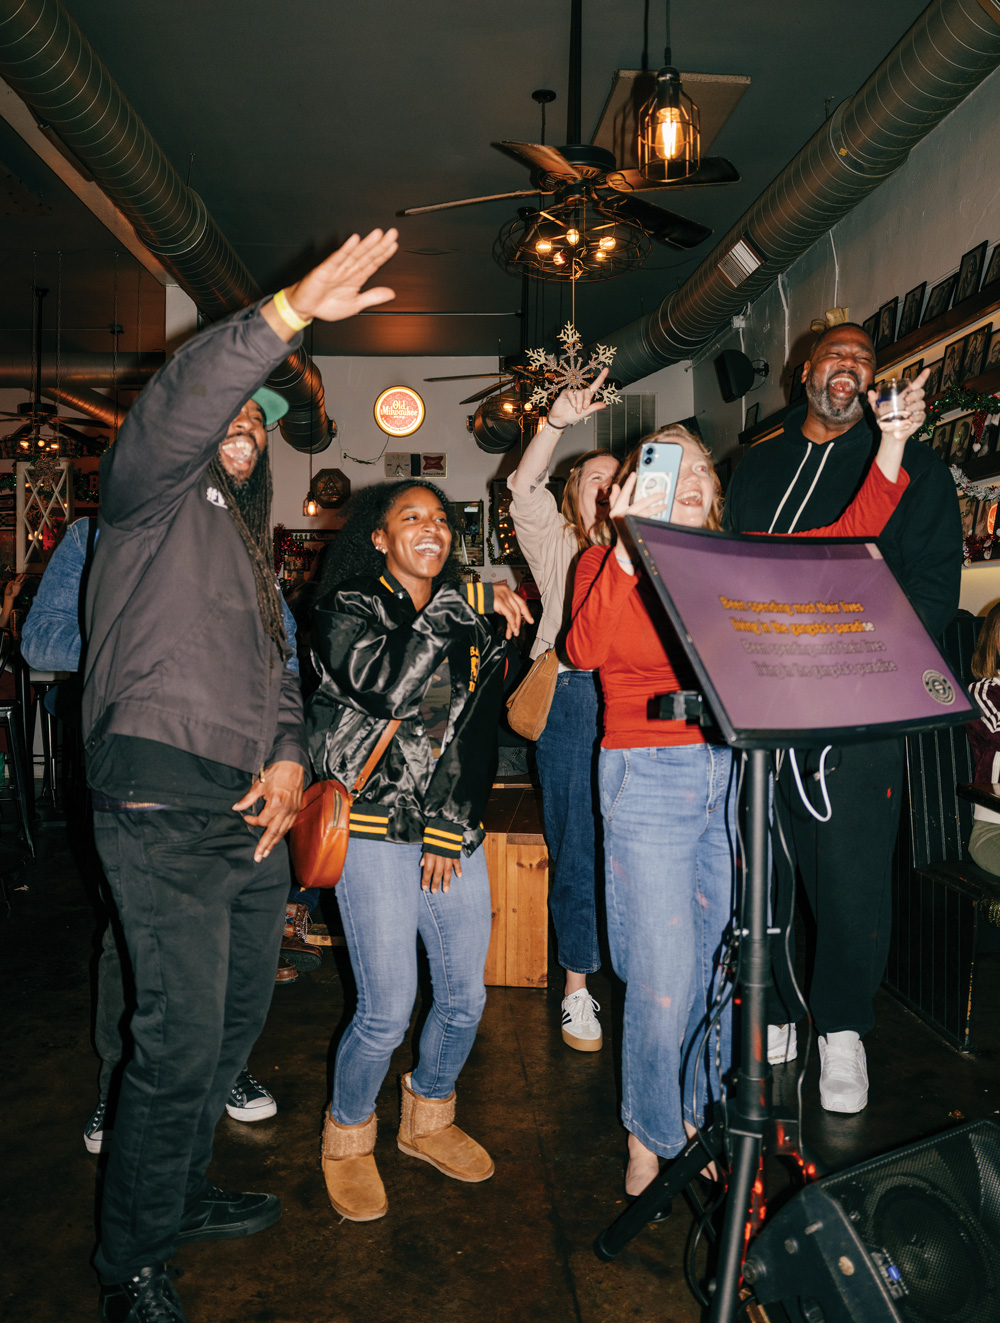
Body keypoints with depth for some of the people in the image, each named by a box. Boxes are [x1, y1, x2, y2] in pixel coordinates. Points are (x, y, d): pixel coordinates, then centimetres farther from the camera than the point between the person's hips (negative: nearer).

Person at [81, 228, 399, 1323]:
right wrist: (291, 312, -27)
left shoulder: (248, 547, 26)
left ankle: (183, 1195, 36)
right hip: (164, 804, -8)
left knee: (235, 1022, 16)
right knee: (181, 1040, -7)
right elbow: (177, 405, -19)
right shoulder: (154, 496, 3)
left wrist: (290, 757, 3)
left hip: (252, 812, 8)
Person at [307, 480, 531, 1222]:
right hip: (375, 831, -5)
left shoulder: (471, 626, 14)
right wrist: (463, 606, -18)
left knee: (465, 997, 9)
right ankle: (348, 1139, 22)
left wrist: (450, 831, -1)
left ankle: (428, 1120, 36)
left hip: (455, 833, 5)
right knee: (388, 1012, -6)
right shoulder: (349, 610, -2)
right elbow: (388, 689, -23)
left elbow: (478, 736, 8)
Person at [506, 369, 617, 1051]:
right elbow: (525, 489, -3)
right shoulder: (557, 541, 15)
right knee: (577, 845, -2)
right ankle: (578, 987, 8)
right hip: (572, 694, -2)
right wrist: (559, 422, -13)